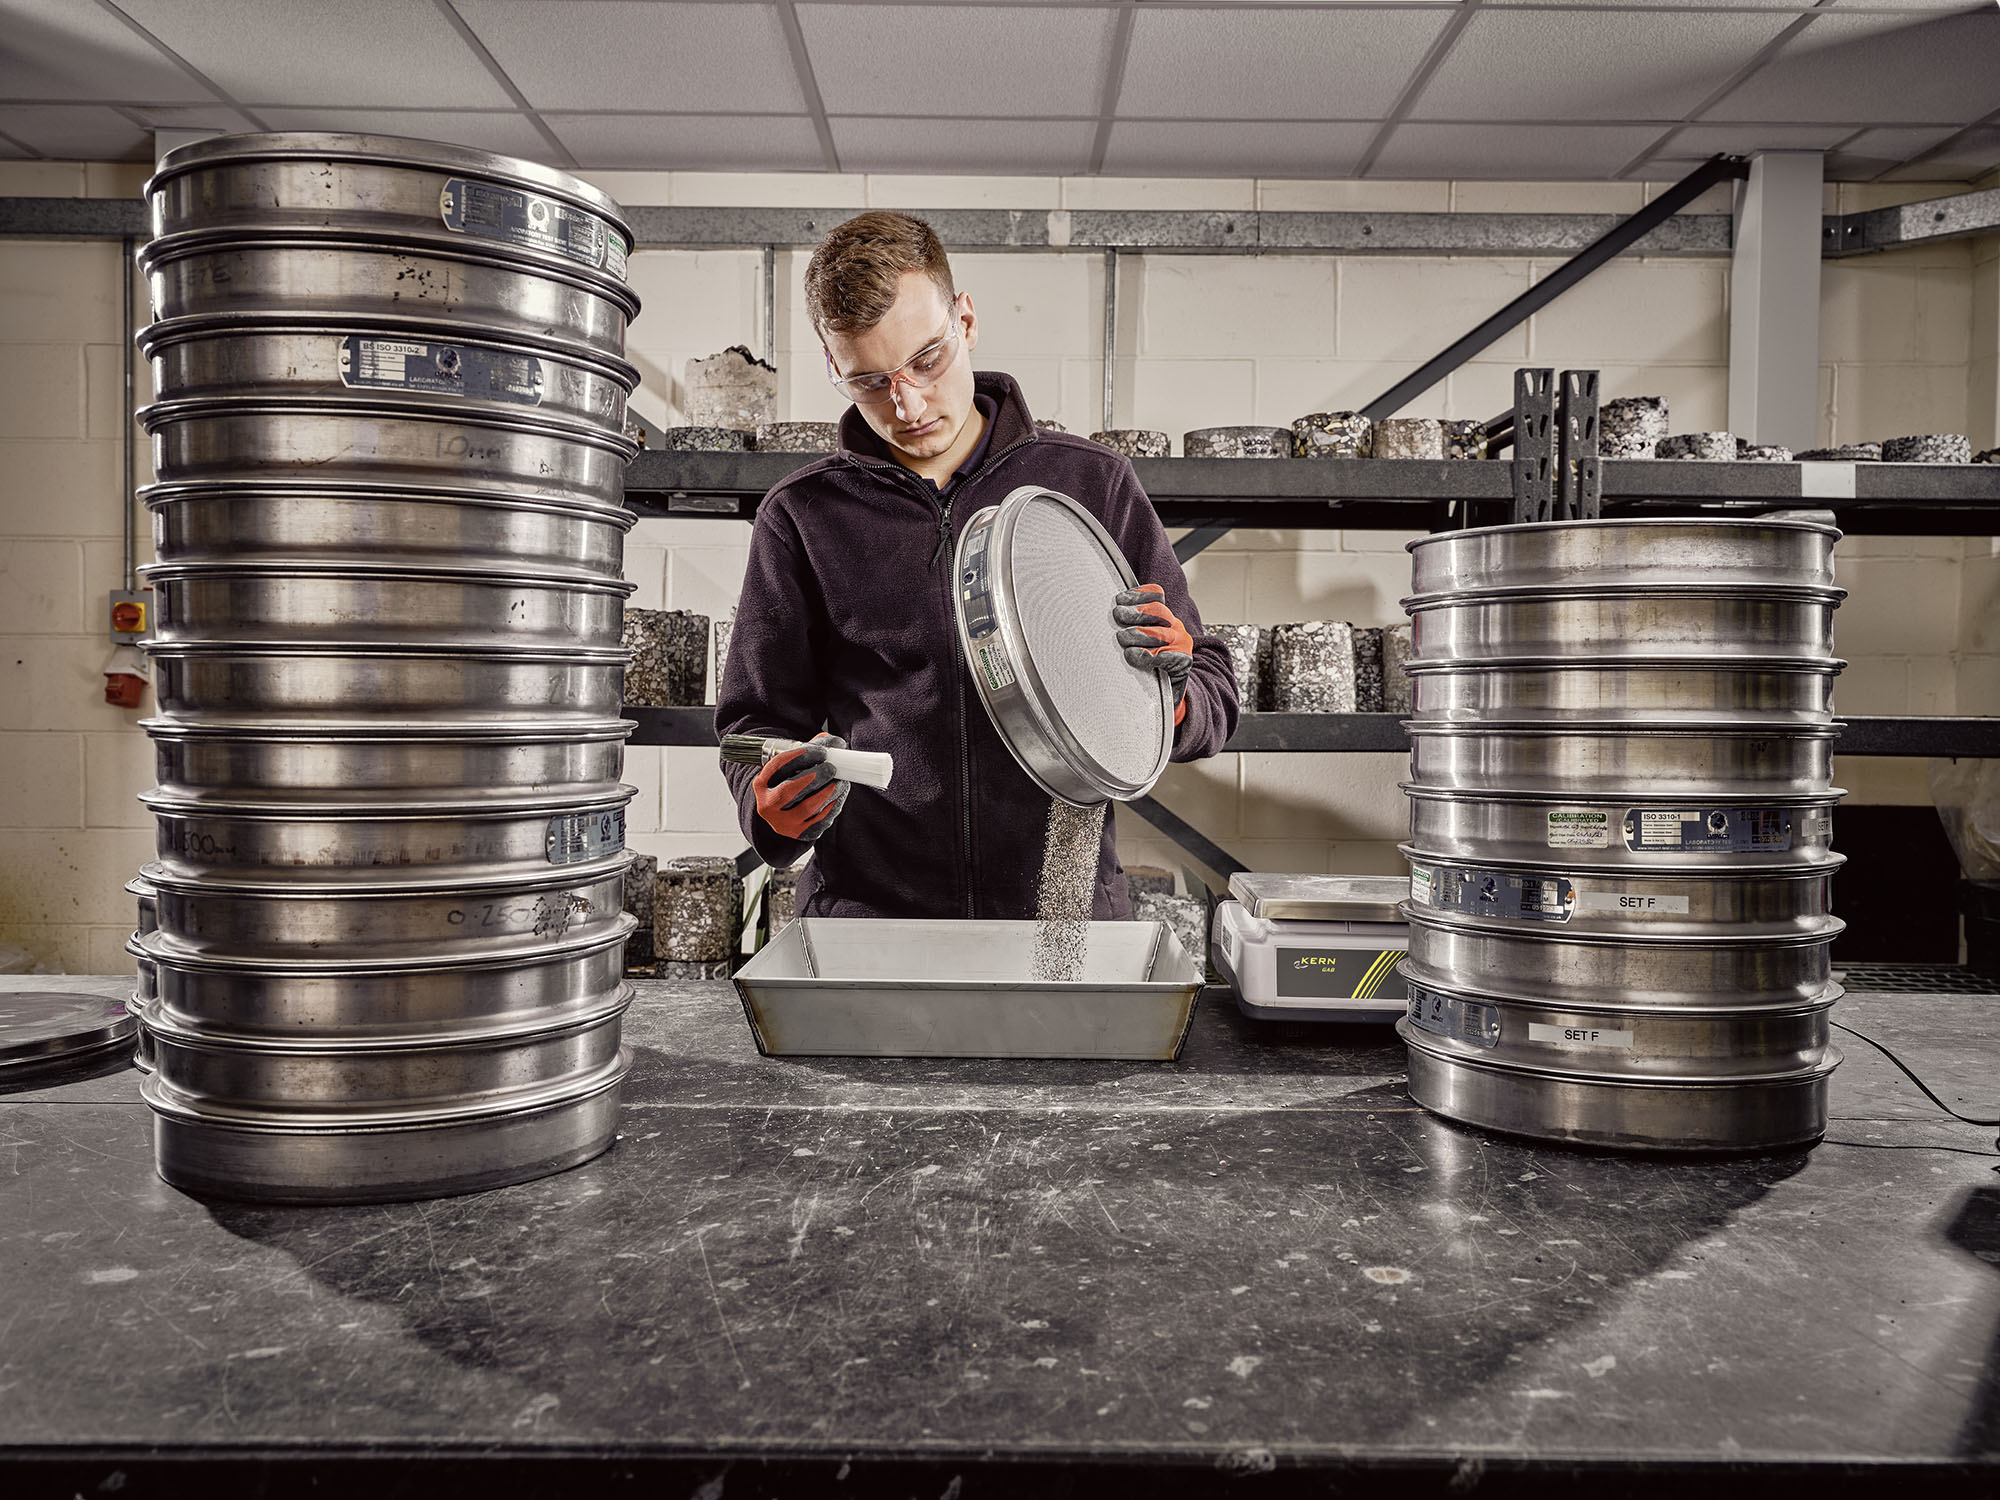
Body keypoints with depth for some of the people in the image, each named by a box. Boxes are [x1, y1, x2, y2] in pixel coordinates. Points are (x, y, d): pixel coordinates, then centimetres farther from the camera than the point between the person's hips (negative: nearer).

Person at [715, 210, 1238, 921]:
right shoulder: (803, 516, 9)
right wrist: (775, 807, -7)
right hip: (867, 909, 2)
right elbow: (759, 722, 15)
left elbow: (1214, 696, 15)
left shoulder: (1091, 482, 10)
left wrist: (1171, 696, -8)